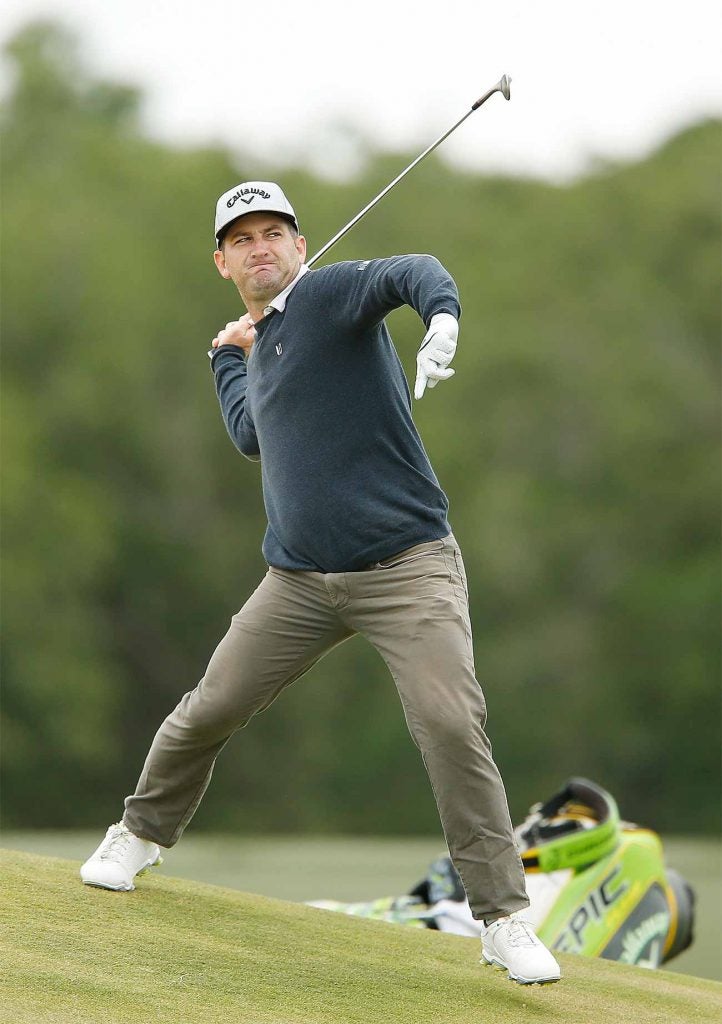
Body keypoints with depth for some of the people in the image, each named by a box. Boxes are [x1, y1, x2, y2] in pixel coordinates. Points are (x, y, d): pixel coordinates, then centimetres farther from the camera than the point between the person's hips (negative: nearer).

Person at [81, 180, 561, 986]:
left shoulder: (331, 294, -5)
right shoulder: (261, 340, 17)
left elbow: (413, 274, -27)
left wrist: (441, 321, -47)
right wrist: (230, 359, 34)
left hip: (407, 566, -6)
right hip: (300, 580, 6)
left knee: (452, 724, -21)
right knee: (209, 711, 9)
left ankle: (504, 921, -15)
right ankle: (141, 834, 35)